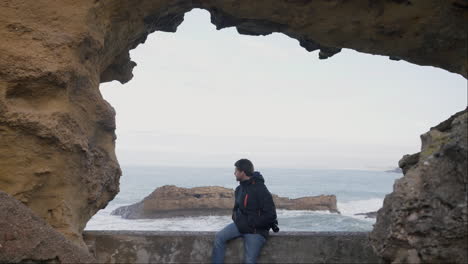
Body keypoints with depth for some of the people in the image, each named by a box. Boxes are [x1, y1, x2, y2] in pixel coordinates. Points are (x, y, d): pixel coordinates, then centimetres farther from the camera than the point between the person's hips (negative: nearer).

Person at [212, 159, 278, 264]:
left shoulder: (260, 190, -18)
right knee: (219, 237, -11)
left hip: (255, 230, -7)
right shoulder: (239, 189, 7)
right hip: (240, 225, 7)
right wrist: (235, 218, 5)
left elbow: (270, 215, -20)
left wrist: (250, 224, -16)